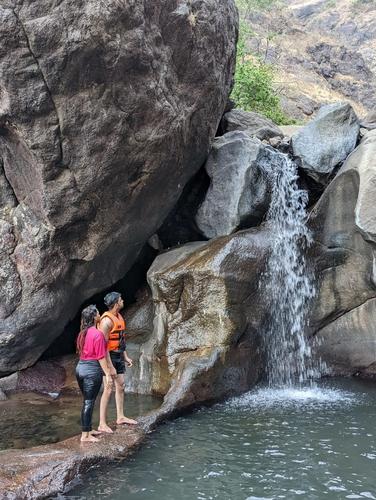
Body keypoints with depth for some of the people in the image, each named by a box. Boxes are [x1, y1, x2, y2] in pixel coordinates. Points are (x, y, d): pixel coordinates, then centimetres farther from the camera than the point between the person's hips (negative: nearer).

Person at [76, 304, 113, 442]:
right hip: (92, 369, -8)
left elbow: (81, 351, 12)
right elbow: (101, 357, -16)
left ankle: (88, 429, 27)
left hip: (80, 367, 8)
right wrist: (108, 374, -12)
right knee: (89, 402, -2)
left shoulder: (83, 333, 8)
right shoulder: (98, 334, -15)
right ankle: (85, 435, 3)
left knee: (87, 401, 17)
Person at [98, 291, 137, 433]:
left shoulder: (119, 317, 10)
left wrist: (126, 357, 17)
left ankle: (120, 417, 28)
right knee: (108, 389, -7)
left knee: (120, 386, 15)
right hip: (109, 357, -9)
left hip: (118, 356, 9)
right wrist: (110, 367, -23)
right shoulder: (107, 320, -20)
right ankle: (102, 424, -1)